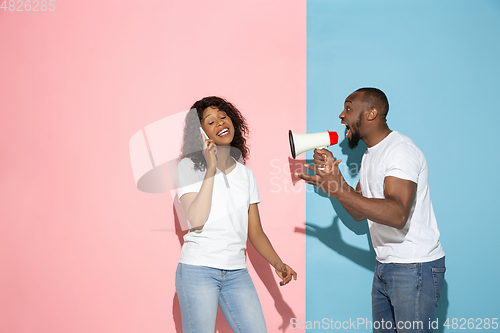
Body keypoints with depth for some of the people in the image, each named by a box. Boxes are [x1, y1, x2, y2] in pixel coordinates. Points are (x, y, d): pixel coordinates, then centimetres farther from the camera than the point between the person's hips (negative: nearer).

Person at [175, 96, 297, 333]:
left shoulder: (246, 174, 13)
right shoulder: (189, 167, 0)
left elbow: (255, 232, 12)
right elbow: (196, 220, -15)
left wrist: (277, 263, -3)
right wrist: (211, 169, -13)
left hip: (237, 272, 4)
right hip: (198, 269, -4)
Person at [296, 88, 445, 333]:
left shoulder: (401, 151, -17)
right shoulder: (370, 155, 14)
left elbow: (398, 214, -32)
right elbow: (359, 213, 12)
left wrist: (338, 189, -35)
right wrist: (332, 174, 0)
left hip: (415, 268, -9)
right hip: (385, 266, 9)